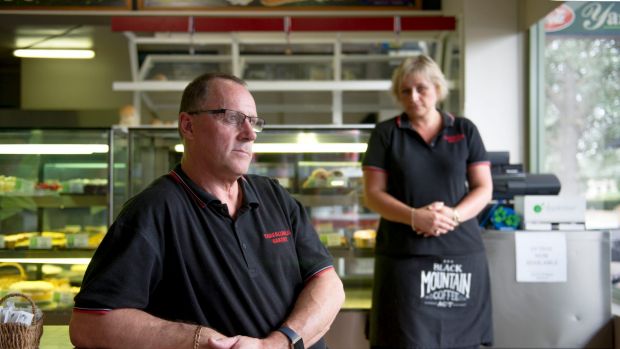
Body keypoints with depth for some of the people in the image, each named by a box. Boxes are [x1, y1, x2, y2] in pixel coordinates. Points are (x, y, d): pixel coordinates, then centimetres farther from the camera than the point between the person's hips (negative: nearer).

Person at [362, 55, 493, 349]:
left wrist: (453, 216, -14)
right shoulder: (386, 134, 5)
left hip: (462, 253, 2)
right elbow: (373, 194, 0)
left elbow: (483, 189, 6)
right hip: (404, 254, -1)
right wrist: (414, 216, -17)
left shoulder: (465, 131, 10)